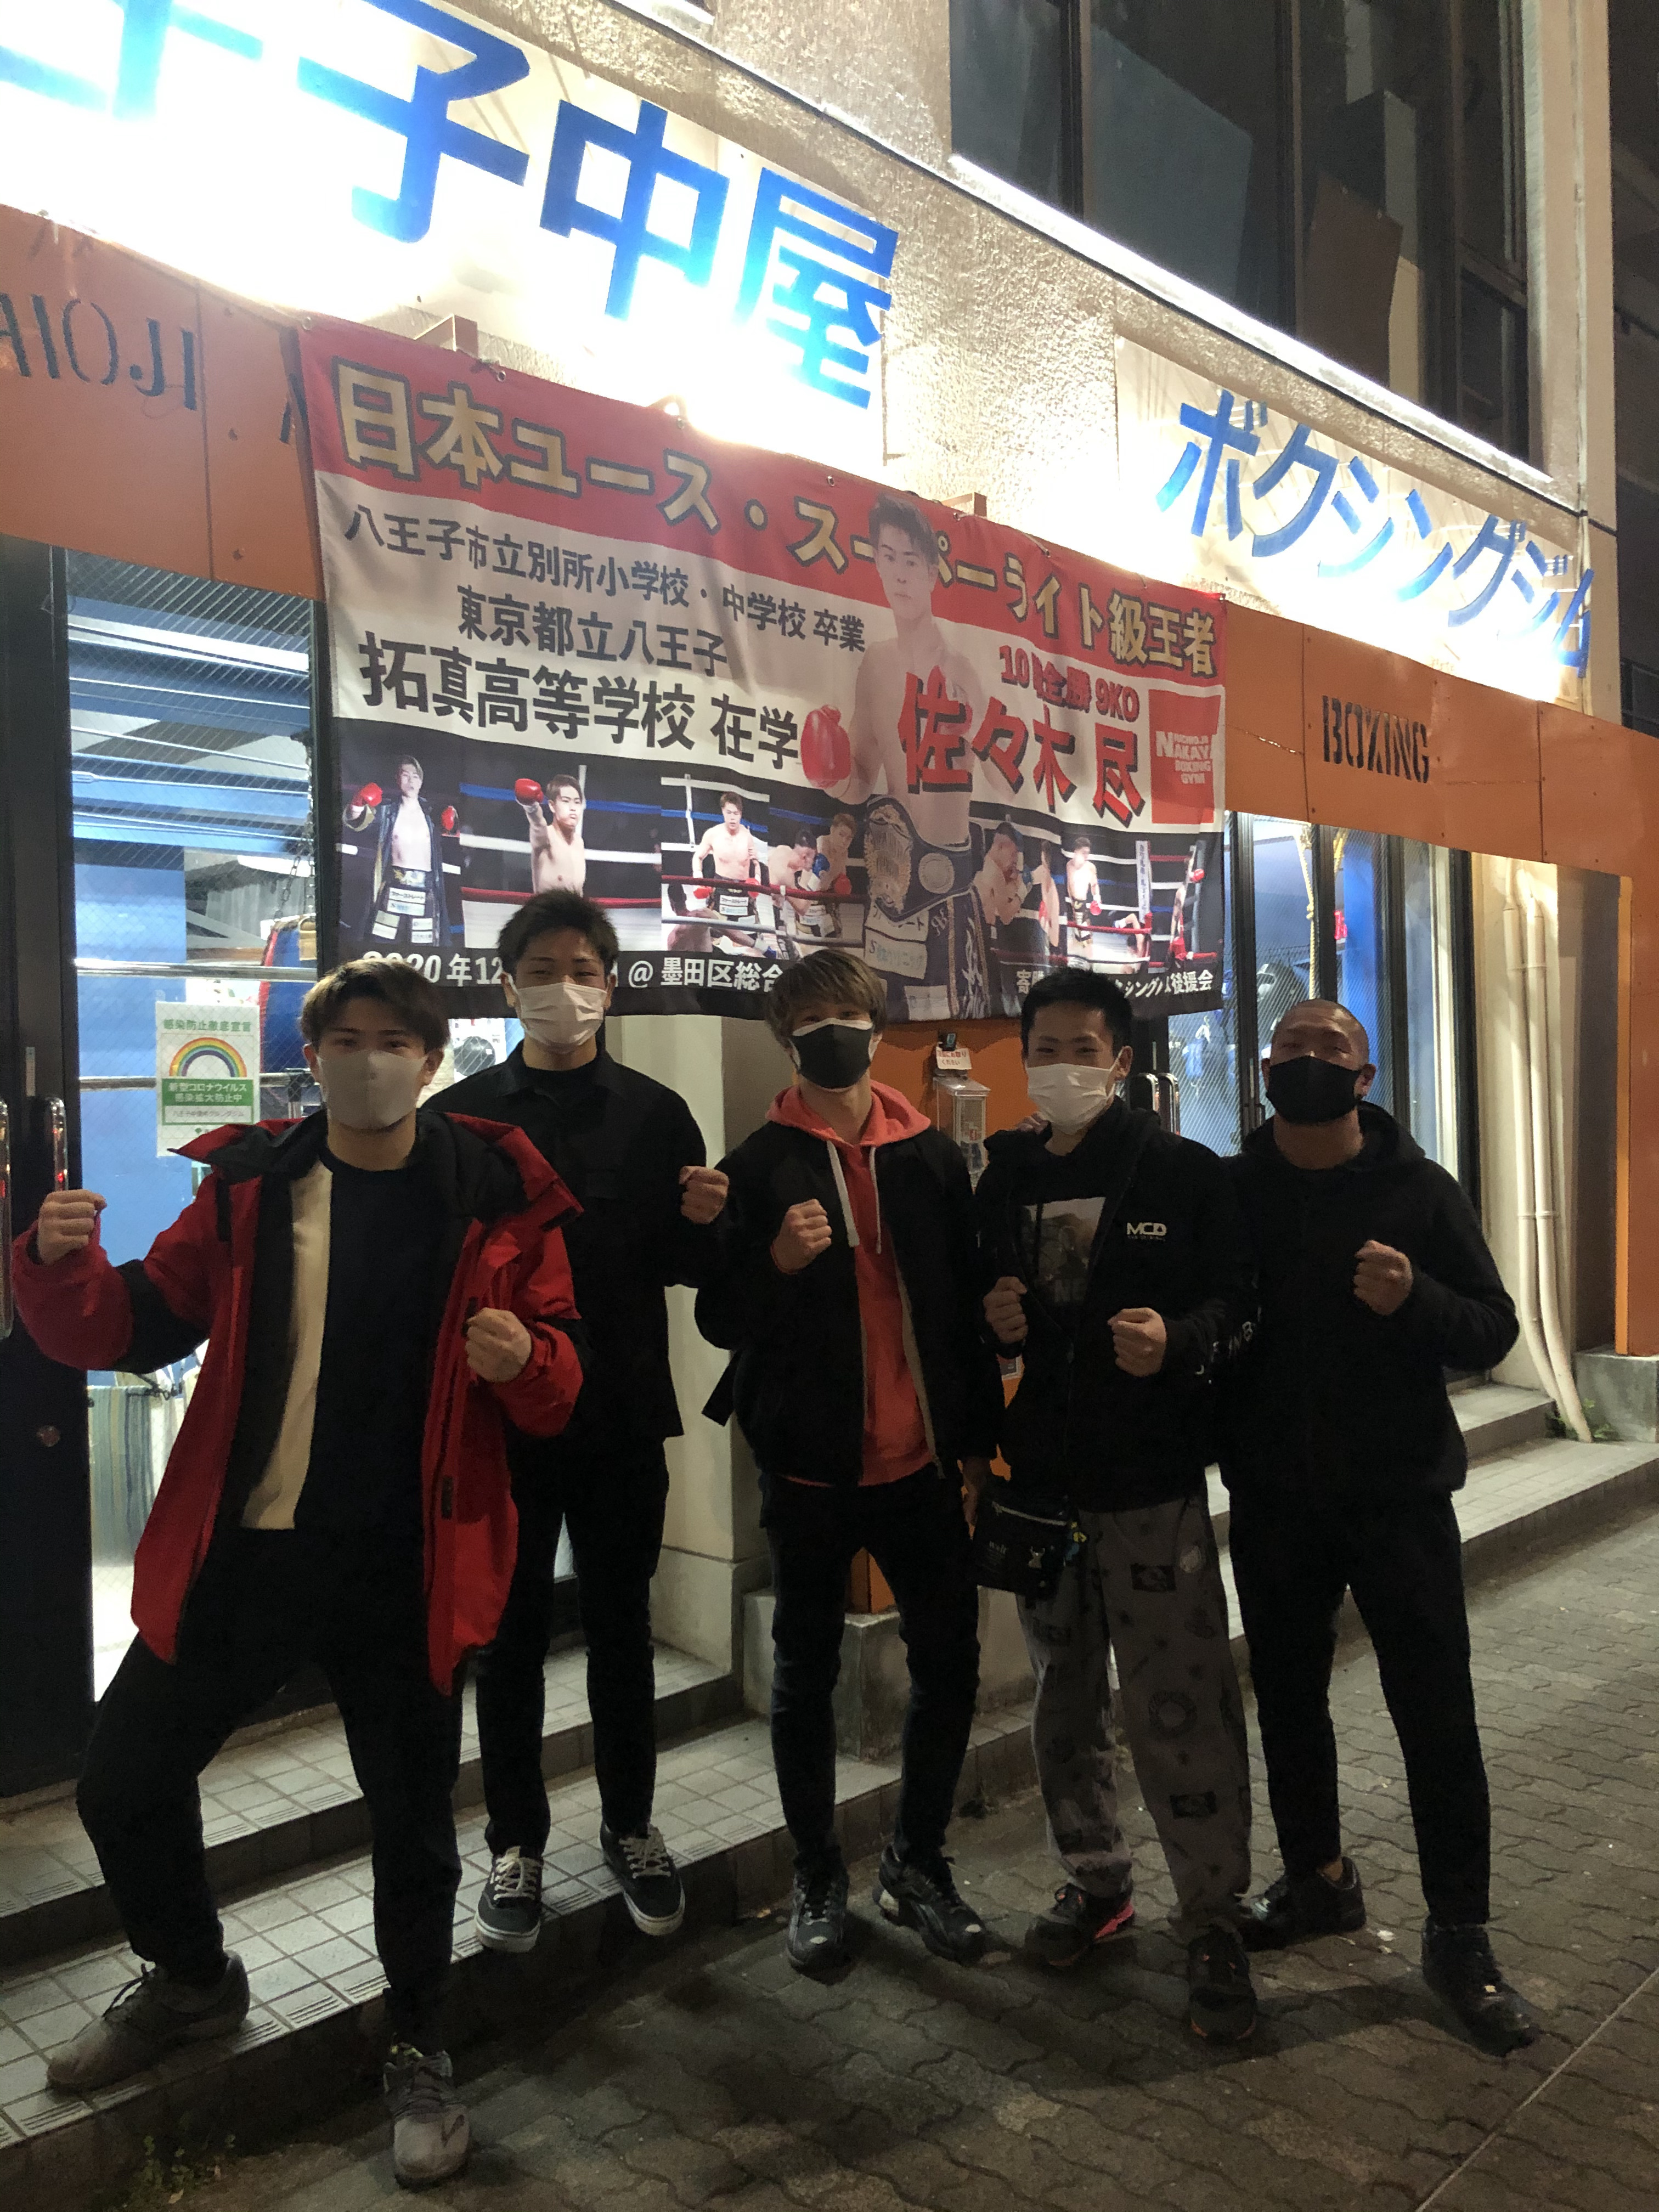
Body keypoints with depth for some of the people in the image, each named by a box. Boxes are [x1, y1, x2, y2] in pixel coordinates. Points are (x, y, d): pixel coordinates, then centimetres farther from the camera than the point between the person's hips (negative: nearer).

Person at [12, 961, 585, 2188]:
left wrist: (522, 1359, -24)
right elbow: (136, 1326, 5)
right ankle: (192, 1980, 43)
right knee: (123, 1780, 12)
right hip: (240, 1554, 3)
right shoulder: (249, 1185, 0)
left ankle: (421, 2051, 37)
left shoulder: (498, 1198, -6)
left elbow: (560, 1382, -1)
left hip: (404, 1572, -2)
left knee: (412, 1816, 10)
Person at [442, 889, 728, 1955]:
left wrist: (702, 1224, -17)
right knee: (510, 1637, 10)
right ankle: (517, 1843, 27)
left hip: (623, 1416, 1)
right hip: (500, 1415, 0)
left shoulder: (657, 1115, 3)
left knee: (622, 1629, 12)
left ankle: (631, 1826, 31)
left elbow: (691, 1268, 4)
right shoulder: (462, 1116, 1)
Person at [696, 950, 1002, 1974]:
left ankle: (919, 1861, 27)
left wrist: (978, 1436, 8)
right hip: (811, 1464, -2)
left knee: (951, 1661, 6)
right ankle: (819, 1878, 27)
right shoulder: (761, 1165, -2)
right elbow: (719, 1318, -1)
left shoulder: (933, 1157, 5)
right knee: (807, 1671, 10)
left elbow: (969, 1304, 10)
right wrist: (776, 1261, -21)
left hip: (922, 1462, 2)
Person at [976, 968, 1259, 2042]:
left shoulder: (1185, 1173, -4)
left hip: (1154, 1484, -4)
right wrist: (991, 1321, -5)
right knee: (1065, 1699, 16)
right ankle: (1097, 1880, 35)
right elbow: (973, 1304, 17)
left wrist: (1179, 1339, -23)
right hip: (1040, 1480, 5)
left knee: (1183, 1710, -4)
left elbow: (1245, 1306, -4)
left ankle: (1214, 1922, 14)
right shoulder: (1003, 1181, 9)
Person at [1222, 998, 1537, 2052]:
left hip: (1399, 1491, -2)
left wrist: (1414, 1298, -24)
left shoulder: (1421, 1191, -3)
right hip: (1273, 1498, 2)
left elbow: (1494, 1331, -4)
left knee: (1437, 1714, 3)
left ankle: (1461, 1936, 19)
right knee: (1288, 1698, 15)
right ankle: (1318, 1878, 37)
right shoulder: (1230, 1191, 0)